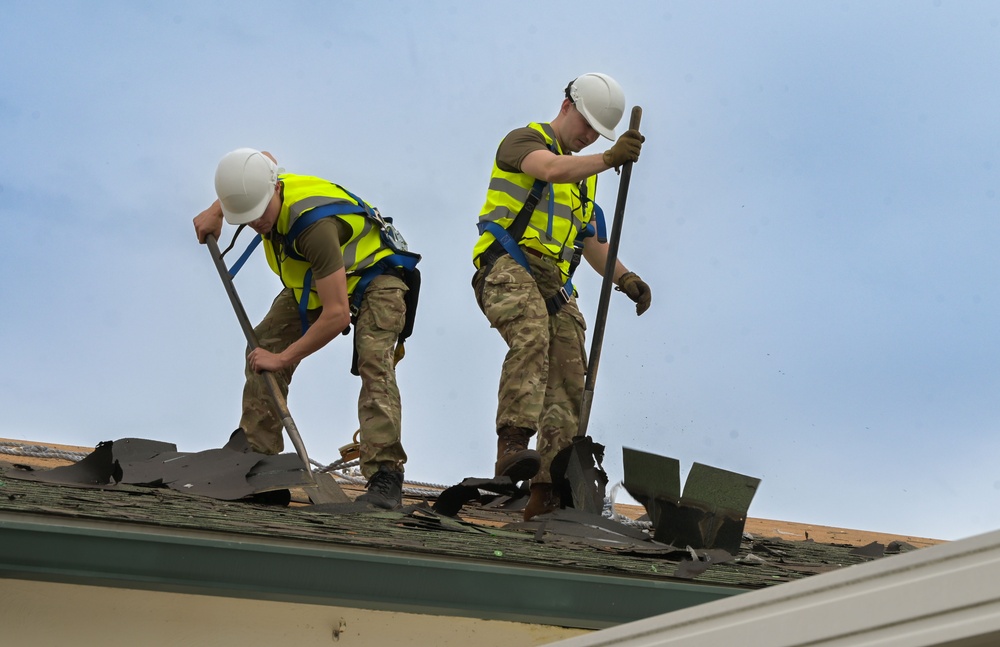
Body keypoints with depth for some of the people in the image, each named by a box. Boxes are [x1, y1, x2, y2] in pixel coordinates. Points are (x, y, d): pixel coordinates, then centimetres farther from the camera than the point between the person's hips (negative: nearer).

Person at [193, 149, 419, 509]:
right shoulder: (261, 186, -17)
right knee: (264, 347, -1)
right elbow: (267, 159, 13)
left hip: (375, 275, -8)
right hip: (315, 279, 8)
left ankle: (385, 475, -33)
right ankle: (253, 450, 7)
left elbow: (337, 315, -40)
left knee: (374, 362, -28)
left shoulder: (314, 225, -41)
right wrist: (214, 212, 8)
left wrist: (283, 358, -29)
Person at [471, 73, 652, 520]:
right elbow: (551, 169, -18)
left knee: (569, 379, -8)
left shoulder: (584, 176, 28)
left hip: (554, 285, 7)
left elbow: (591, 244, 27)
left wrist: (624, 278, 10)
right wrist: (608, 159, -30)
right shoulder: (524, 140, 6)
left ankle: (548, 487, -13)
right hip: (508, 267, -7)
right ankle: (513, 445, -46)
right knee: (531, 338, -34)